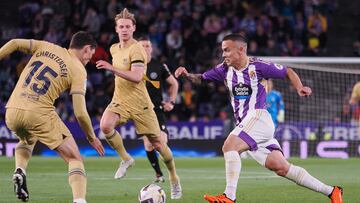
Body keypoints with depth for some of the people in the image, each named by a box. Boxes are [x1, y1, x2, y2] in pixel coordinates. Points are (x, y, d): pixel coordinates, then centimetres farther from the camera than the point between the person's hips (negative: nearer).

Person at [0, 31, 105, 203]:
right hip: (40, 114, -5)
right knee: (75, 159, 6)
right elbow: (80, 113, -4)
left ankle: (20, 171, 10)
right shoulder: (79, 70, 2)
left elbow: (14, 43, 4)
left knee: (26, 140, 39)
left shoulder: (45, 47, 15)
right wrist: (92, 138, 9)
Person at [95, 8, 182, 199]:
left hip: (139, 103, -5)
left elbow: (136, 77, -29)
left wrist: (112, 69, -34)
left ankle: (174, 179, 23)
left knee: (157, 143, 1)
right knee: (105, 125, -27)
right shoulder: (114, 49, 9)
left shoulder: (136, 50, -15)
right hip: (120, 101, 5)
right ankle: (125, 159, -4)